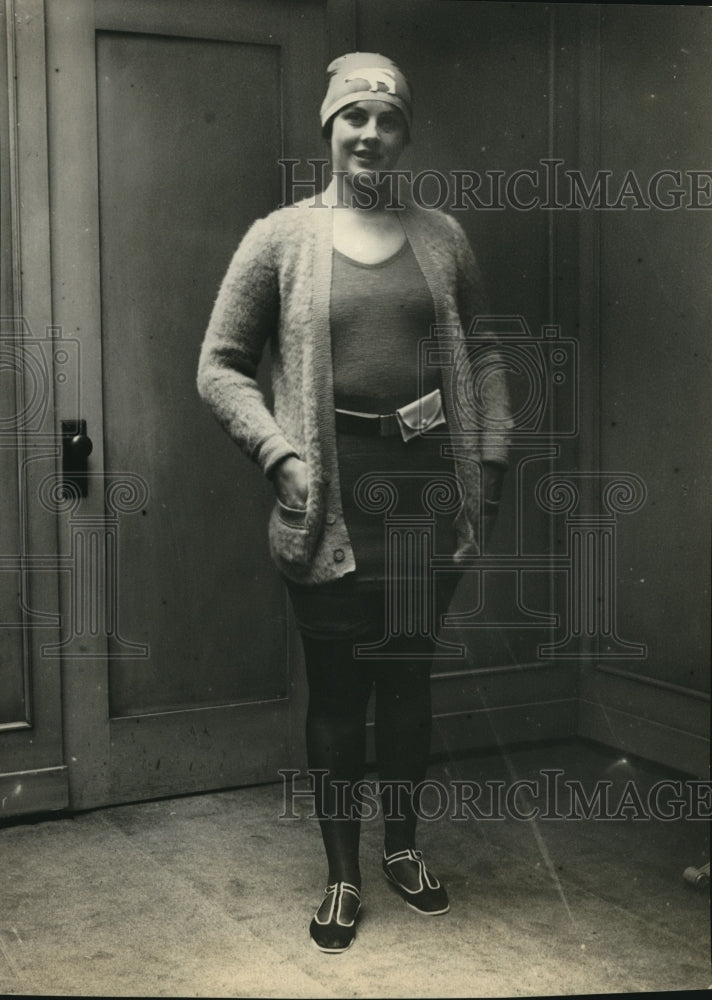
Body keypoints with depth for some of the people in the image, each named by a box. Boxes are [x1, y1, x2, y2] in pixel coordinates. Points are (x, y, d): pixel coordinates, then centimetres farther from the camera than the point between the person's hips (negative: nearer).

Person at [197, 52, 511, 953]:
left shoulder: (442, 237, 8)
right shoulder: (280, 238, 0)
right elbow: (220, 366, 0)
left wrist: (489, 459, 3)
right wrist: (282, 455, -11)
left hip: (426, 481, 3)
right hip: (332, 490, -2)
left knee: (409, 673, 13)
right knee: (337, 686, 4)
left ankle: (404, 845, 32)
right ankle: (342, 874, 20)